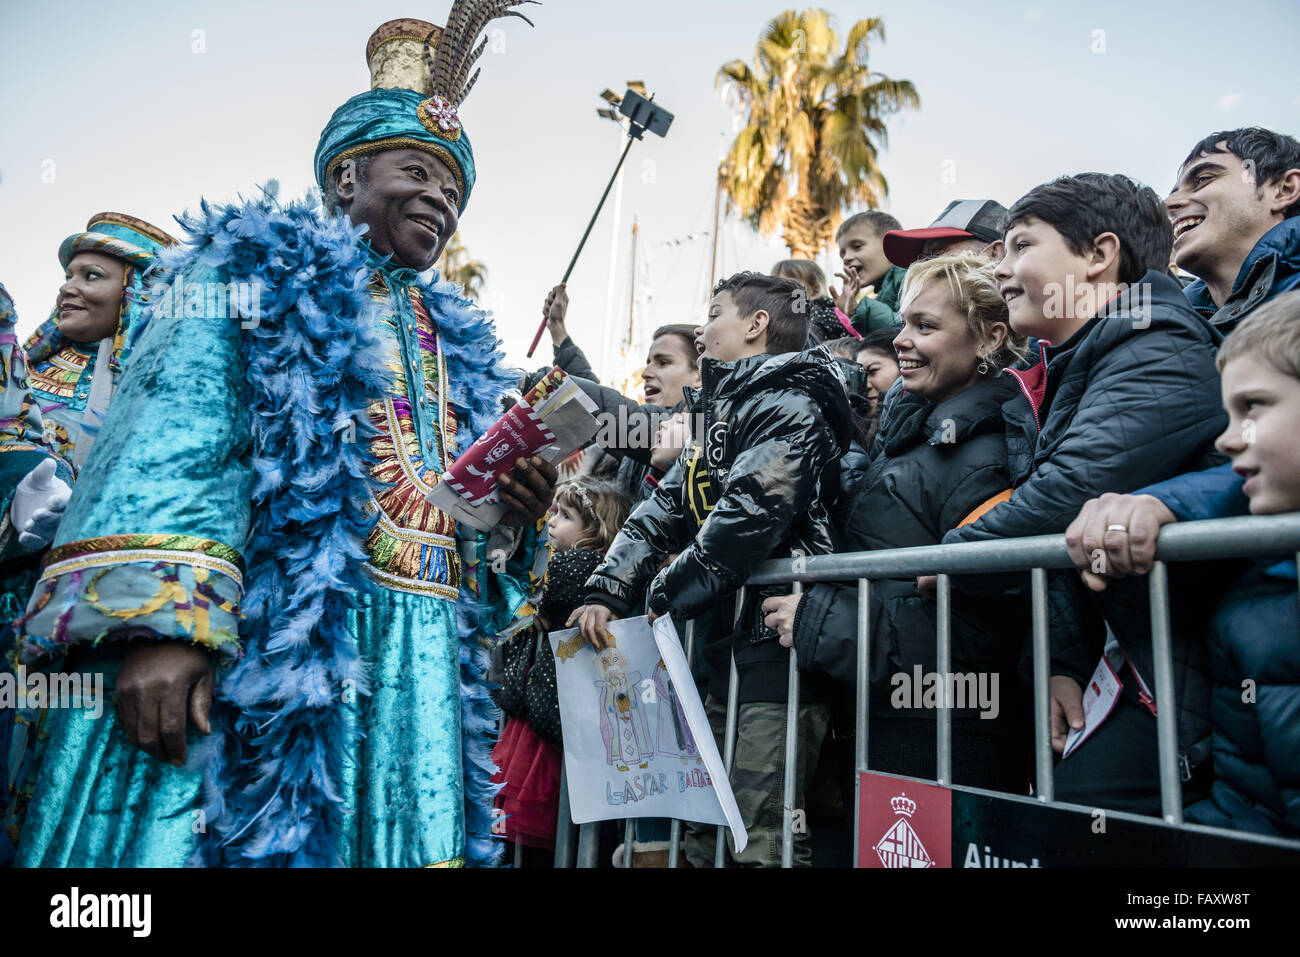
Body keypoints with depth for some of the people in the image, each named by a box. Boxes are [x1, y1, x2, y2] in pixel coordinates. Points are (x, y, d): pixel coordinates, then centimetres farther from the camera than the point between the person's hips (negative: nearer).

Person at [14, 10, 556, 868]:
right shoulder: (255, 270, 7)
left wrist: (510, 517, -1)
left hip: (416, 679, 5)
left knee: (402, 844, 5)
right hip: (254, 651, -5)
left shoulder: (456, 345, 22)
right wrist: (160, 623, -20)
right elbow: (171, 444, -7)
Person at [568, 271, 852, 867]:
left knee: (755, 839, -8)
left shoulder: (786, 404, -8)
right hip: (726, 644, 9)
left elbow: (747, 517, -21)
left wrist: (665, 595, -8)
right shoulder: (720, 412, 21)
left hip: (777, 641, -9)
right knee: (701, 835, 15)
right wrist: (607, 593, 4)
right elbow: (664, 509, 17)